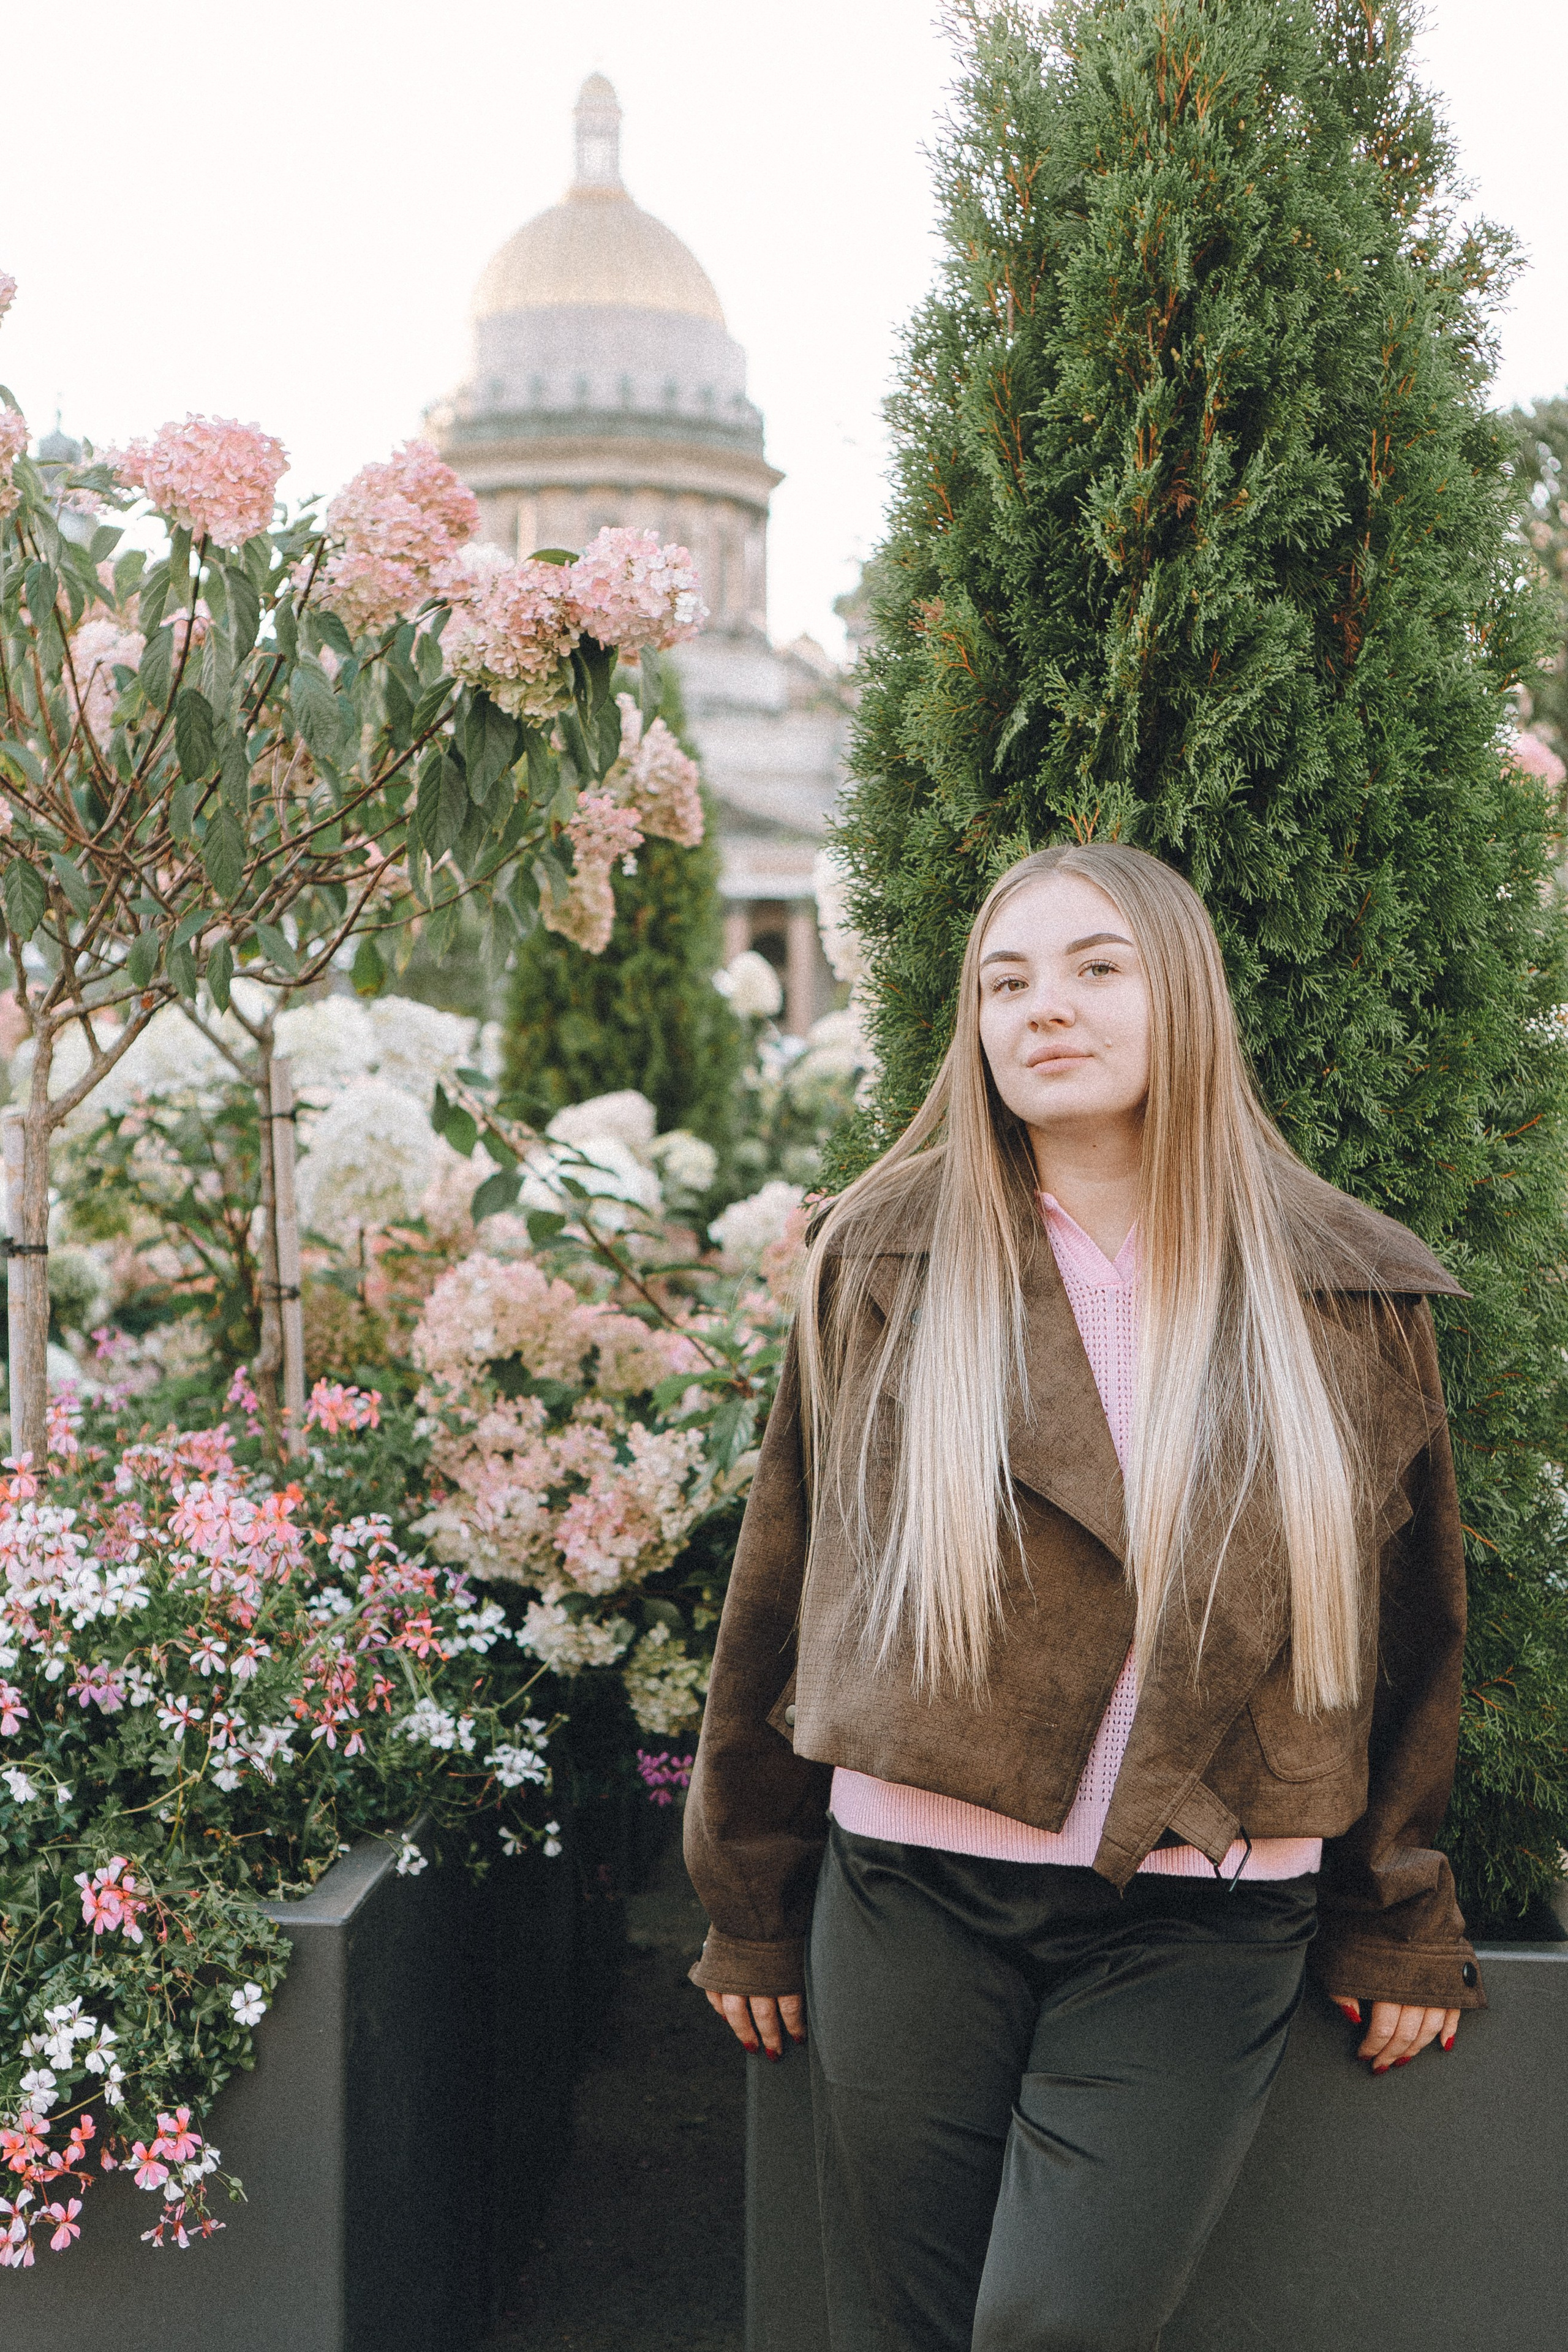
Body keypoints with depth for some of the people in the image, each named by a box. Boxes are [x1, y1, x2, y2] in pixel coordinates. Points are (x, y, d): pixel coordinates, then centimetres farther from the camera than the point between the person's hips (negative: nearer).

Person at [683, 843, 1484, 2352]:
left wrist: (1399, 1928, 13)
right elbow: (782, 1591, 7)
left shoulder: (1351, 1294, 3)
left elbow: (1406, 1628, 11)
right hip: (914, 1898, 1)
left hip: (1203, 1928, -1)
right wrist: (750, 1913, 10)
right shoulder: (881, 1265, 2)